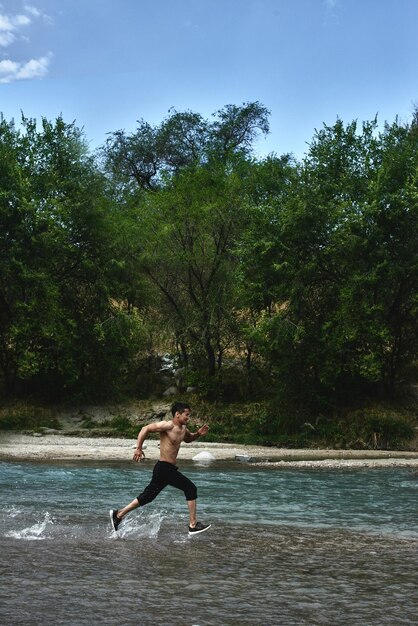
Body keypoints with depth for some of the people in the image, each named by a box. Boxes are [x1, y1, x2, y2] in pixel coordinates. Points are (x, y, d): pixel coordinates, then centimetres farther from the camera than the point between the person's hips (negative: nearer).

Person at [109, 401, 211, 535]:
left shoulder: (183, 429, 11)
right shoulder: (168, 426, -16)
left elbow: (188, 439, 32)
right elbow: (146, 429, -17)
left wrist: (198, 434, 11)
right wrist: (139, 449, -20)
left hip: (168, 469, 9)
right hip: (164, 468, -9)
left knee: (147, 496, 14)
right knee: (191, 489, -7)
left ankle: (118, 514, 22)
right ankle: (193, 525, -1)